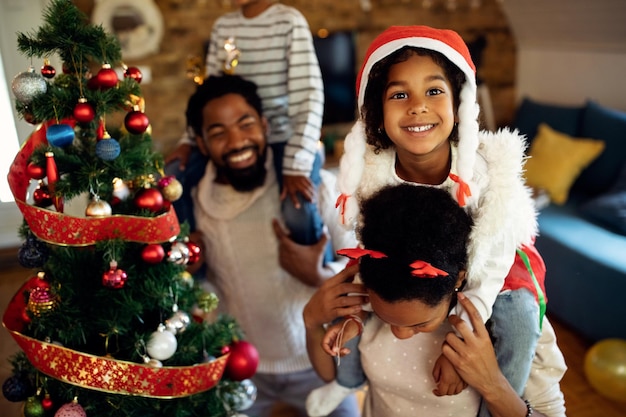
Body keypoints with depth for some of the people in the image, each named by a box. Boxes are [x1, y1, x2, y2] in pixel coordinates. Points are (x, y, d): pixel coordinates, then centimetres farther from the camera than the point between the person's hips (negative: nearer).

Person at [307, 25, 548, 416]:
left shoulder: (490, 169, -33)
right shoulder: (371, 172, -26)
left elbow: (491, 268, -24)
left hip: (482, 262, -2)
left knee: (519, 317, -25)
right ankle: (348, 379, 31)